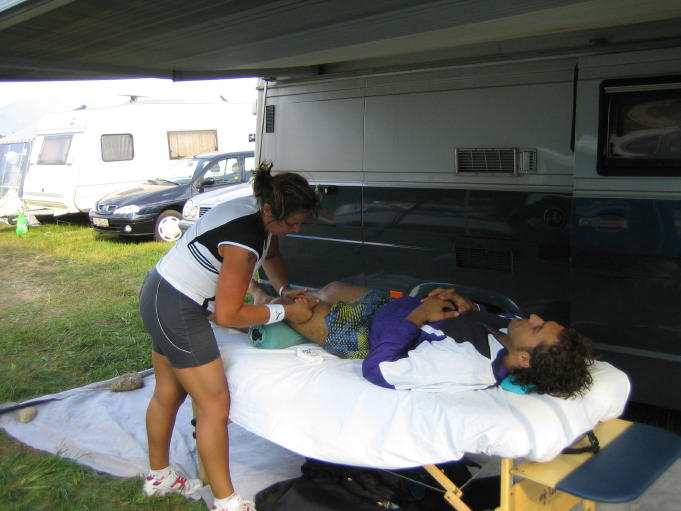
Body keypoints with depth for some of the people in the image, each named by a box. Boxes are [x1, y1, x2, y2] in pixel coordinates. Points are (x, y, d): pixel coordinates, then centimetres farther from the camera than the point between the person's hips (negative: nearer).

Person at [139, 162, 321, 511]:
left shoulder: (261, 211, -3)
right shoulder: (243, 243, -31)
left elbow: (271, 254, 20)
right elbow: (228, 315, -22)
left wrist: (285, 289, 7)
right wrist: (284, 312, -15)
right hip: (176, 309, -10)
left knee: (168, 393, 22)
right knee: (215, 403, -2)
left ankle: (159, 476, 40)